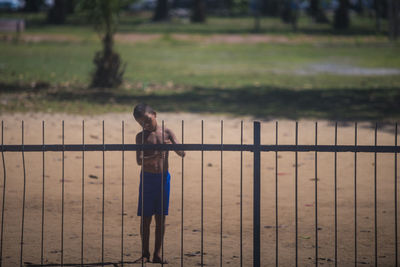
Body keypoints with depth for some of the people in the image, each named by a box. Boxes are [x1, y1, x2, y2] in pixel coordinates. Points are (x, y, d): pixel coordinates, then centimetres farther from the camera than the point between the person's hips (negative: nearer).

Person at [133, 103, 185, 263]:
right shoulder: (141, 136, 0)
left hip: (164, 178, 1)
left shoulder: (166, 133, 4)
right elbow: (139, 160, -11)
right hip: (147, 178, -1)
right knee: (145, 218, 2)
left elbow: (182, 153, -1)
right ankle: (145, 254, 10)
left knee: (160, 218, 4)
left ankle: (157, 254, 10)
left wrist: (172, 146, -21)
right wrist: (155, 156, -29)